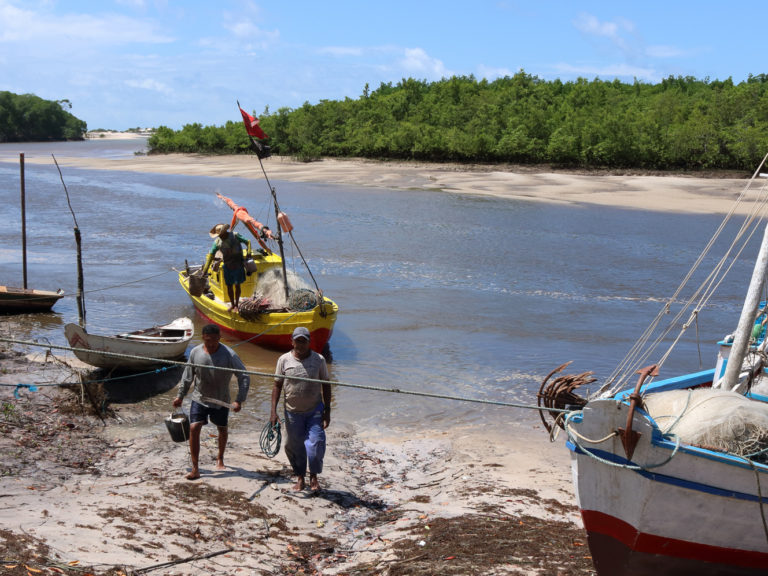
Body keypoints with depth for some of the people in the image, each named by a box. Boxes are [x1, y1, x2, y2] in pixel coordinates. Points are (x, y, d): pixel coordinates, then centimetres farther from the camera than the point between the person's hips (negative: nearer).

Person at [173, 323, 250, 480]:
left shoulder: (229, 355, -19)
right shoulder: (195, 352, -10)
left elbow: (244, 377, -15)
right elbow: (187, 376, 5)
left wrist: (239, 400, -22)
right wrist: (180, 395, 10)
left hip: (221, 401, -1)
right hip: (199, 398, 1)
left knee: (222, 429, 16)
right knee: (194, 429, -12)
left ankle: (220, 458, 43)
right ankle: (195, 469, -6)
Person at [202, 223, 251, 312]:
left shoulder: (235, 235, -12)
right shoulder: (218, 242, -5)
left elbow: (248, 242, -5)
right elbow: (211, 255, -5)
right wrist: (205, 269, -9)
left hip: (238, 264, -3)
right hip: (227, 265, 3)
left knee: (237, 285, 1)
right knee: (229, 286, 7)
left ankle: (236, 305, 11)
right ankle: (232, 304, 23)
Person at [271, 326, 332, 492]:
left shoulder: (319, 360, -4)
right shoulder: (284, 360, -4)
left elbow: (326, 385, 2)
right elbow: (277, 385, 1)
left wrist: (327, 411, -2)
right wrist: (273, 411, -5)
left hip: (315, 410, -1)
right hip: (293, 411, 1)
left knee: (316, 444, -9)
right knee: (294, 446, 8)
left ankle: (314, 477, 13)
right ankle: (300, 478, 28)